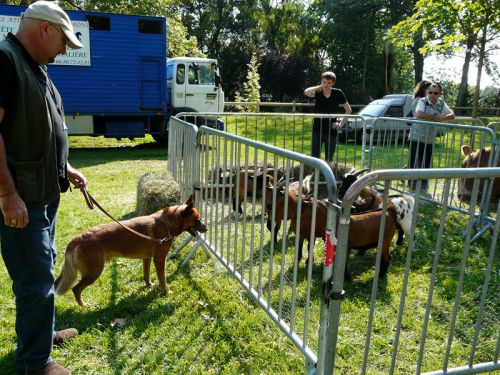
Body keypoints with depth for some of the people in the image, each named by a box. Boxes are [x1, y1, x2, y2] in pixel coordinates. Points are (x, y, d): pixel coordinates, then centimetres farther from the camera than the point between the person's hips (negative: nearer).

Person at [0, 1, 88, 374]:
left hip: (45, 192, 10)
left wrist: (65, 169, 20)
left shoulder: (37, 68, 15)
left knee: (42, 269, 20)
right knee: (37, 278, -1)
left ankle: (40, 332, 39)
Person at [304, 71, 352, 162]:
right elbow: (306, 92, -28)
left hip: (331, 131, 1)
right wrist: (320, 87, -18)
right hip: (317, 130, -1)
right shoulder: (317, 93, -5)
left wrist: (341, 123, -1)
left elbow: (348, 110, 6)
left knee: (329, 160, 9)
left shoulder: (338, 93, -3)